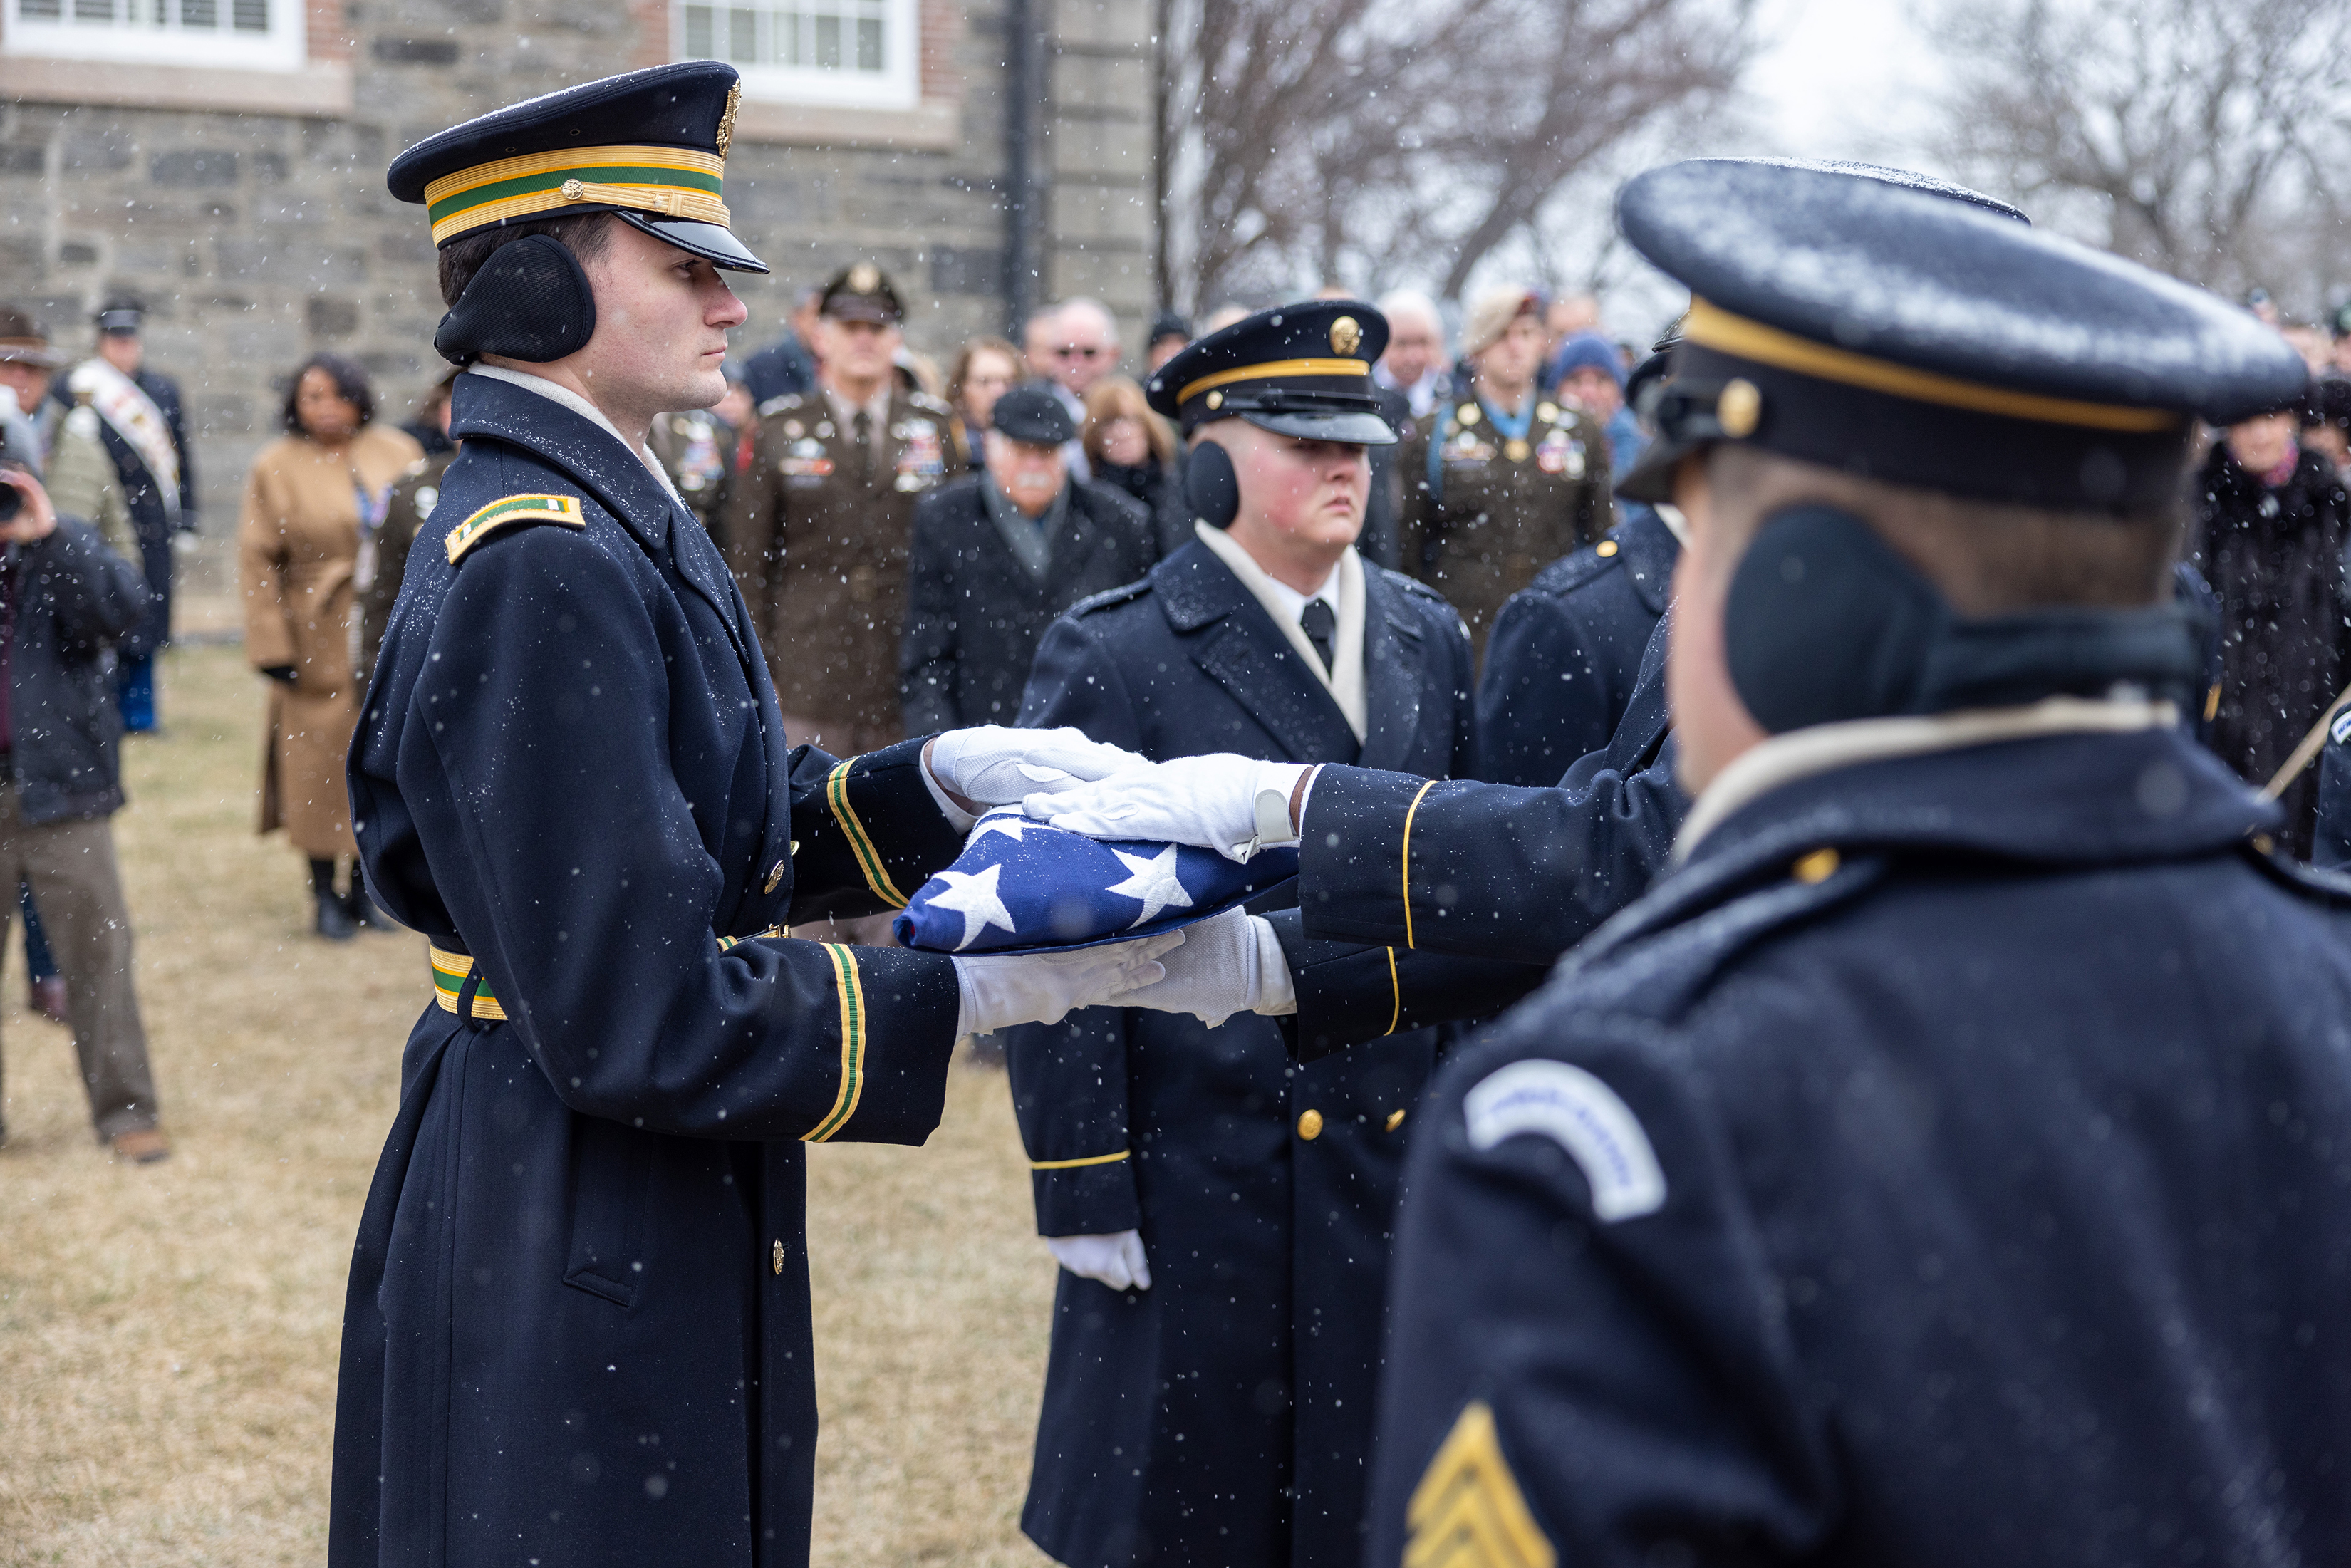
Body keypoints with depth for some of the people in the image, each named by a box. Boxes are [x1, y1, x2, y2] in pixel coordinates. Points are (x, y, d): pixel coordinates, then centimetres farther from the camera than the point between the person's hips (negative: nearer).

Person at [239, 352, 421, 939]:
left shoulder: (398, 452, 7)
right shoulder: (277, 467, -2)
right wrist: (272, 646, -10)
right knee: (321, 762, 0)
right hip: (320, 643, -3)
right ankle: (324, 894, 11)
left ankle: (364, 885, 19)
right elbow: (258, 564, -5)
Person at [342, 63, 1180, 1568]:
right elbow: (639, 1018, -26)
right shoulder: (544, 566, -23)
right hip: (577, 1284, -10)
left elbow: (722, 843, 14)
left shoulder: (618, 525, 10)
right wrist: (980, 992, -21)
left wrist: (939, 779, 0)